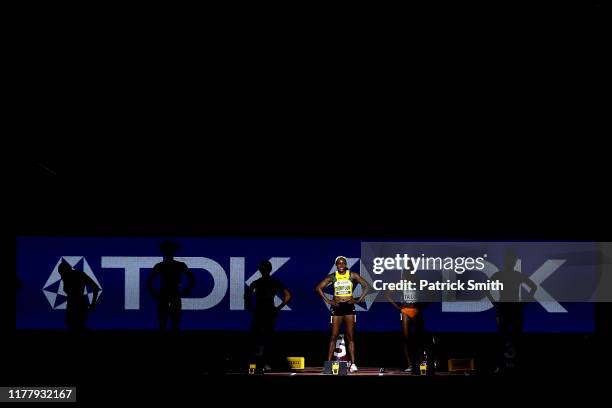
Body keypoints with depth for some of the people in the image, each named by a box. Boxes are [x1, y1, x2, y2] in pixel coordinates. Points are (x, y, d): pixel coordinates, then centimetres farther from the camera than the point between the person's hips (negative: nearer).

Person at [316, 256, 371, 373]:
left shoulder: (352, 275, 1)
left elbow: (366, 286, 1)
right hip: (337, 307, 0)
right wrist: (327, 300, -1)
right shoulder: (332, 277, 3)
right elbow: (318, 288, 4)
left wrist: (359, 300, -4)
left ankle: (353, 363, -2)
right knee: (334, 336, -1)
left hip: (349, 306, 0)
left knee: (350, 337, 0)